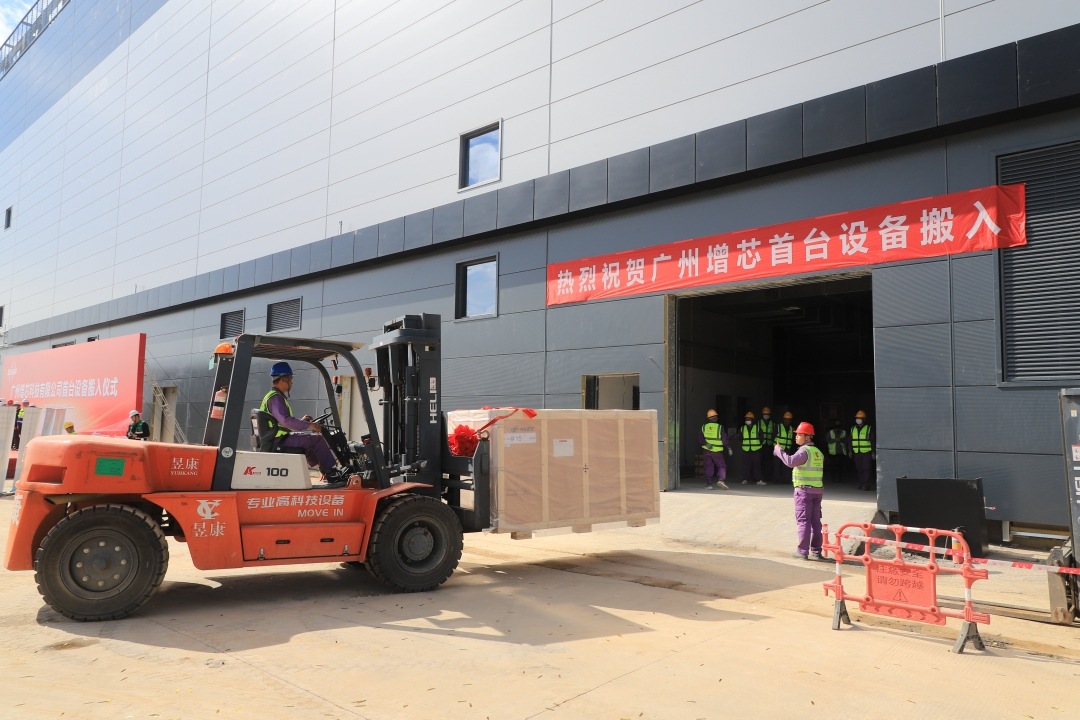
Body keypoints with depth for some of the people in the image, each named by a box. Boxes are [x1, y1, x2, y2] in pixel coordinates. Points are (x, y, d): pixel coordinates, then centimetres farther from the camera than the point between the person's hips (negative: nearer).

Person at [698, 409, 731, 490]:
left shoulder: (704, 427, 3)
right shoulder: (720, 427, -7)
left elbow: (700, 438, -5)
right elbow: (724, 439, -7)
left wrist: (706, 443, -11)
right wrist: (728, 448, 0)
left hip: (707, 451, 3)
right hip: (717, 452, -3)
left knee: (709, 467, 10)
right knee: (722, 466, 3)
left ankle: (708, 484, 7)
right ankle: (721, 479, -20)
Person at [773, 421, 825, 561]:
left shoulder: (804, 451, -13)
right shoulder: (818, 452, 15)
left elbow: (790, 461, -28)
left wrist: (778, 450, -18)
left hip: (804, 490, -8)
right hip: (818, 490, 8)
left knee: (803, 521, -4)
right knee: (815, 521, 10)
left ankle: (803, 551, -3)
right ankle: (816, 551, 13)